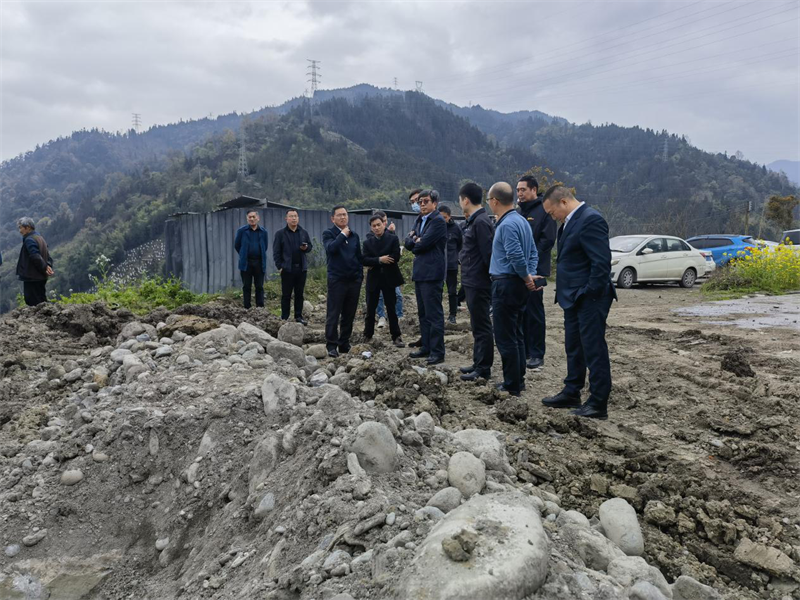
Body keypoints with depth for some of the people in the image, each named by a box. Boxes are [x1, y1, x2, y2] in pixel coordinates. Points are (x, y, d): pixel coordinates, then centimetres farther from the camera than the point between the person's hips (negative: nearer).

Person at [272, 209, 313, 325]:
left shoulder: (304, 233, 9)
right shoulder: (280, 233, -1)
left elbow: (310, 246, 17)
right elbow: (276, 251, -2)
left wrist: (306, 247, -7)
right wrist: (279, 266, -9)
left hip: (301, 268, 3)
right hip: (287, 269, -3)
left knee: (299, 294, 9)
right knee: (286, 295, 2)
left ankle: (298, 316, 18)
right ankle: (284, 318, 10)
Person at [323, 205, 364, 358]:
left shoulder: (354, 236, 16)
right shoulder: (328, 234, 1)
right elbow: (330, 248, -19)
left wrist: (360, 274, 10)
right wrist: (343, 235, -13)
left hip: (354, 280, 5)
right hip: (337, 280, -5)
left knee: (349, 315, 8)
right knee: (333, 314, -4)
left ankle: (344, 344, 17)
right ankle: (332, 345, 0)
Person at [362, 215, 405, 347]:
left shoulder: (393, 239, -1)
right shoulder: (367, 242, 6)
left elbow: (396, 257, -14)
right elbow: (364, 260, -7)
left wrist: (375, 263, -12)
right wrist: (379, 260, -21)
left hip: (388, 278, -2)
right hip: (373, 279, 2)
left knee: (392, 309, 3)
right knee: (370, 309, 8)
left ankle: (396, 337, 8)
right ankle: (367, 336, 20)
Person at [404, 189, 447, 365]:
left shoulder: (438, 221, -10)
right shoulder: (419, 221, 18)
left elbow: (423, 244, -18)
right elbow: (408, 242, 11)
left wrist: (414, 241, 2)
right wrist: (416, 240, -8)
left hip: (432, 273, -9)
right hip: (419, 272, 9)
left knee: (434, 314, -7)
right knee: (423, 313, 15)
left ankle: (437, 352, -3)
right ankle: (426, 347, 24)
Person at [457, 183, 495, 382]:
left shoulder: (481, 222, -17)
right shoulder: (474, 221, 13)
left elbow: (488, 253, -20)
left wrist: (489, 277, -13)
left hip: (479, 284, -10)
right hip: (473, 282, 10)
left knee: (481, 326, -2)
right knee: (478, 325, 17)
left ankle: (484, 369, 7)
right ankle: (479, 363, 27)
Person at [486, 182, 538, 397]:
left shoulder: (507, 224, -17)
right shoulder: (522, 220, 14)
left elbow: (516, 256, -24)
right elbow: (533, 253, 15)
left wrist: (527, 277, -11)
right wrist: (530, 276, 7)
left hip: (506, 285, -10)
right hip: (519, 285, 10)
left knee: (506, 338, -3)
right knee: (517, 335, 16)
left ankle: (512, 385, 4)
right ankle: (518, 380, 25)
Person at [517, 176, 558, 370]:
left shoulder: (544, 211, -6)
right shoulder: (518, 212, 16)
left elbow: (547, 240, -13)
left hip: (534, 270, -7)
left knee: (535, 312, -2)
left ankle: (537, 355, 6)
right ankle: (523, 351, 21)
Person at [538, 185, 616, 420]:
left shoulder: (591, 220, -17)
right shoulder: (571, 221, 14)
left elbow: (601, 262, -22)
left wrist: (590, 294, -19)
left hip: (589, 300, -10)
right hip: (574, 299, 10)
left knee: (594, 350, -2)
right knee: (574, 348, 18)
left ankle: (598, 404, 7)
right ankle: (571, 394, 31)